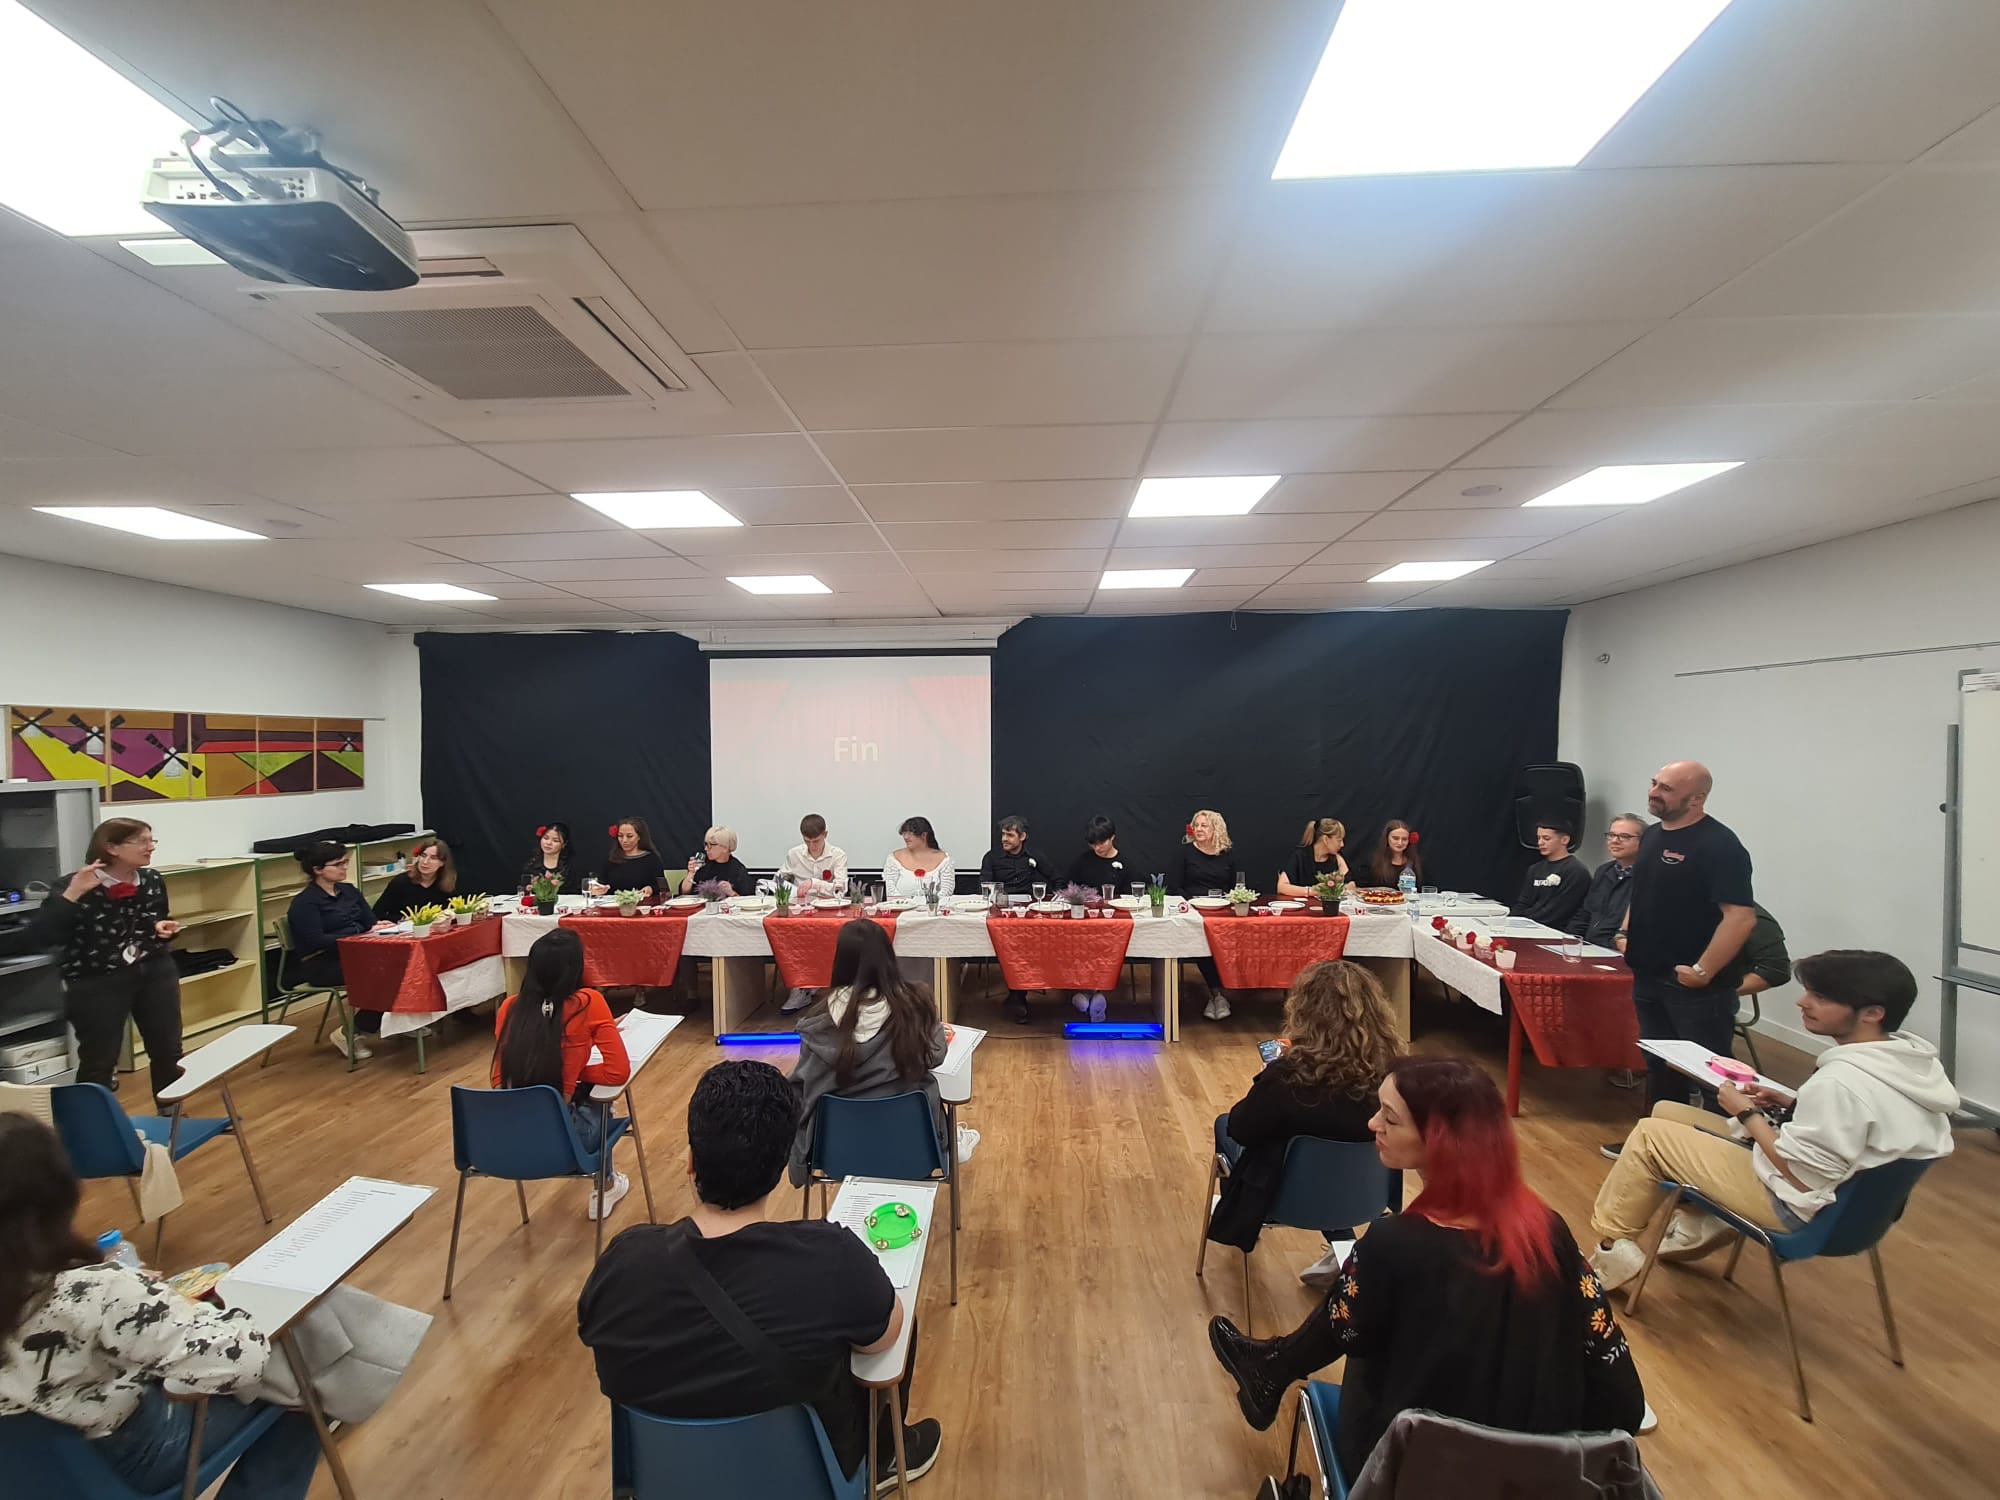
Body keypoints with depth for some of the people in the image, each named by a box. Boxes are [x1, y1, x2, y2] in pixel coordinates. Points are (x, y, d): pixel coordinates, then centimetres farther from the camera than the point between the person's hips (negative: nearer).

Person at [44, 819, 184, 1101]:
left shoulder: (152, 880, 1)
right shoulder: (73, 885, -13)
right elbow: (41, 934, -23)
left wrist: (164, 928, -4)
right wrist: (72, 894, -29)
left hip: (155, 973, 5)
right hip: (95, 983, -5)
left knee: (169, 1051, 12)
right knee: (99, 1061, 3)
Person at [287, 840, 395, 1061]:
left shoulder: (349, 891, 14)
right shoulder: (305, 902, -7)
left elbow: (369, 920, 13)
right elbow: (316, 941, -17)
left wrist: (380, 925, -12)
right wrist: (364, 935, -23)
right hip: (321, 964, -6)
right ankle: (347, 1034, -11)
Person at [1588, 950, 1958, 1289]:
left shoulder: (1842, 1080, -33)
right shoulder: (1913, 1053, -5)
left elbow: (1802, 1177, -24)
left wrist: (1747, 1113, -12)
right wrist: (1790, 1104, 6)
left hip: (1802, 1207, -9)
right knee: (1666, 1112, 15)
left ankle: (1613, 1245, 12)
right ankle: (1701, 1225, 20)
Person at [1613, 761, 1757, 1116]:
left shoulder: (1719, 845, -17)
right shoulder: (1652, 835, 10)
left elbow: (1741, 916, -24)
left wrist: (1703, 971, -25)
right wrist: (1626, 933, 11)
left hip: (1695, 986, -8)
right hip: (1649, 978, 9)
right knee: (1658, 1064, 19)